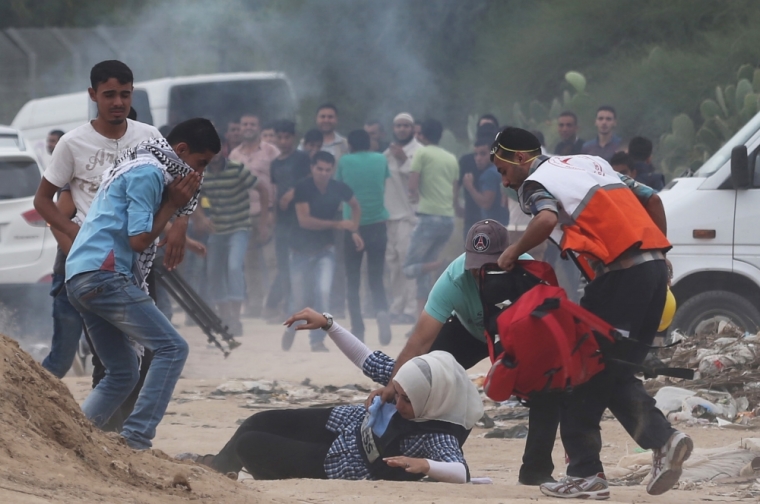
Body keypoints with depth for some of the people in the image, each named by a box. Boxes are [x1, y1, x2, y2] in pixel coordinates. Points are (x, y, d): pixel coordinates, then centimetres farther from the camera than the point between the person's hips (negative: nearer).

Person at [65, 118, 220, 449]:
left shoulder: (137, 167, 24)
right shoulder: (148, 173, -8)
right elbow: (139, 239, -13)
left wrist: (174, 201, 9)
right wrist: (173, 204, -2)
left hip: (80, 278, 10)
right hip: (104, 274, -10)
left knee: (124, 372, 13)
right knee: (172, 348, -11)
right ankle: (136, 440, -17)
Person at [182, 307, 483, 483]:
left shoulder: (437, 436, -37)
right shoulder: (411, 380, -20)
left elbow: (462, 474, -49)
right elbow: (368, 361, -8)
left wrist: (424, 465, -65)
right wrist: (327, 324, -14)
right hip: (344, 423, 7)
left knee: (248, 445, -3)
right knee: (260, 422, 15)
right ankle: (219, 465, 45)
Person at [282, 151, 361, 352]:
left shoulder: (339, 188, -6)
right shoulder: (303, 188, -16)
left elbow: (355, 206, 16)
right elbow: (304, 220, -23)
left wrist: (354, 230, 3)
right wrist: (337, 224, -24)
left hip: (325, 250, 2)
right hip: (301, 250, -2)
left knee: (323, 292, -17)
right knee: (299, 298, 4)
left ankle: (317, 340, -5)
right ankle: (291, 328, 36)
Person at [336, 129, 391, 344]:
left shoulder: (345, 161, 1)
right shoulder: (381, 160, 5)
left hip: (353, 226, -1)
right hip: (378, 225, 1)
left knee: (353, 281, 8)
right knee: (376, 278, 8)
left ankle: (357, 330, 1)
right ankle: (381, 310, -23)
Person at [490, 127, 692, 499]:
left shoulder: (535, 182, 3)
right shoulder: (590, 162, 26)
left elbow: (547, 219, -20)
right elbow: (651, 200, 24)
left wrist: (513, 252, -4)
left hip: (620, 274, -8)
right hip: (655, 266, 8)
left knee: (586, 374, 2)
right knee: (616, 373, 15)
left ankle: (585, 474, 1)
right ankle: (662, 437, -5)